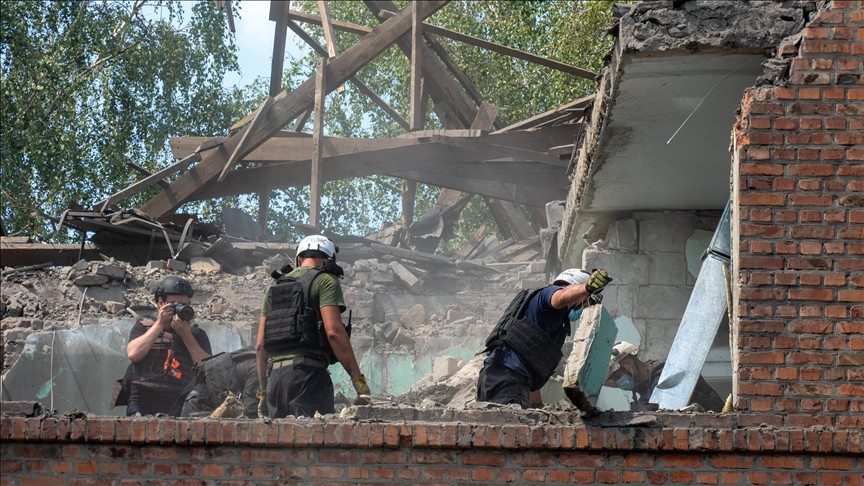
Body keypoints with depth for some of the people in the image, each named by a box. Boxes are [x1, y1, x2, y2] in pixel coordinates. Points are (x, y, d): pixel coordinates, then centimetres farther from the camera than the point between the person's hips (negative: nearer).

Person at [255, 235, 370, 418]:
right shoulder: (325, 281, 3)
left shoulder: (275, 287, 24)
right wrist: (358, 379, -11)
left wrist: (264, 392, 25)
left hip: (274, 375, 7)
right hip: (306, 371, -7)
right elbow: (334, 331, -11)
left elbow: (261, 345, 21)